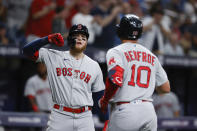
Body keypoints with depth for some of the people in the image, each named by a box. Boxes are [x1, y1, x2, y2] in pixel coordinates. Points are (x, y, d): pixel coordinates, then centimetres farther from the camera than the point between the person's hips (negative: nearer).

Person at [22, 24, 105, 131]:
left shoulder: (94, 66, 13)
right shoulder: (54, 56, 7)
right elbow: (27, 50, 0)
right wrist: (48, 39, -13)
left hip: (84, 118, 2)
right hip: (60, 117, -2)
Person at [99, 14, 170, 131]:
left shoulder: (116, 52, -2)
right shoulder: (152, 56, 16)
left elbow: (116, 79, -20)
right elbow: (166, 88, 17)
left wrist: (104, 100, -5)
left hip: (125, 111, -5)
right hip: (149, 111, 5)